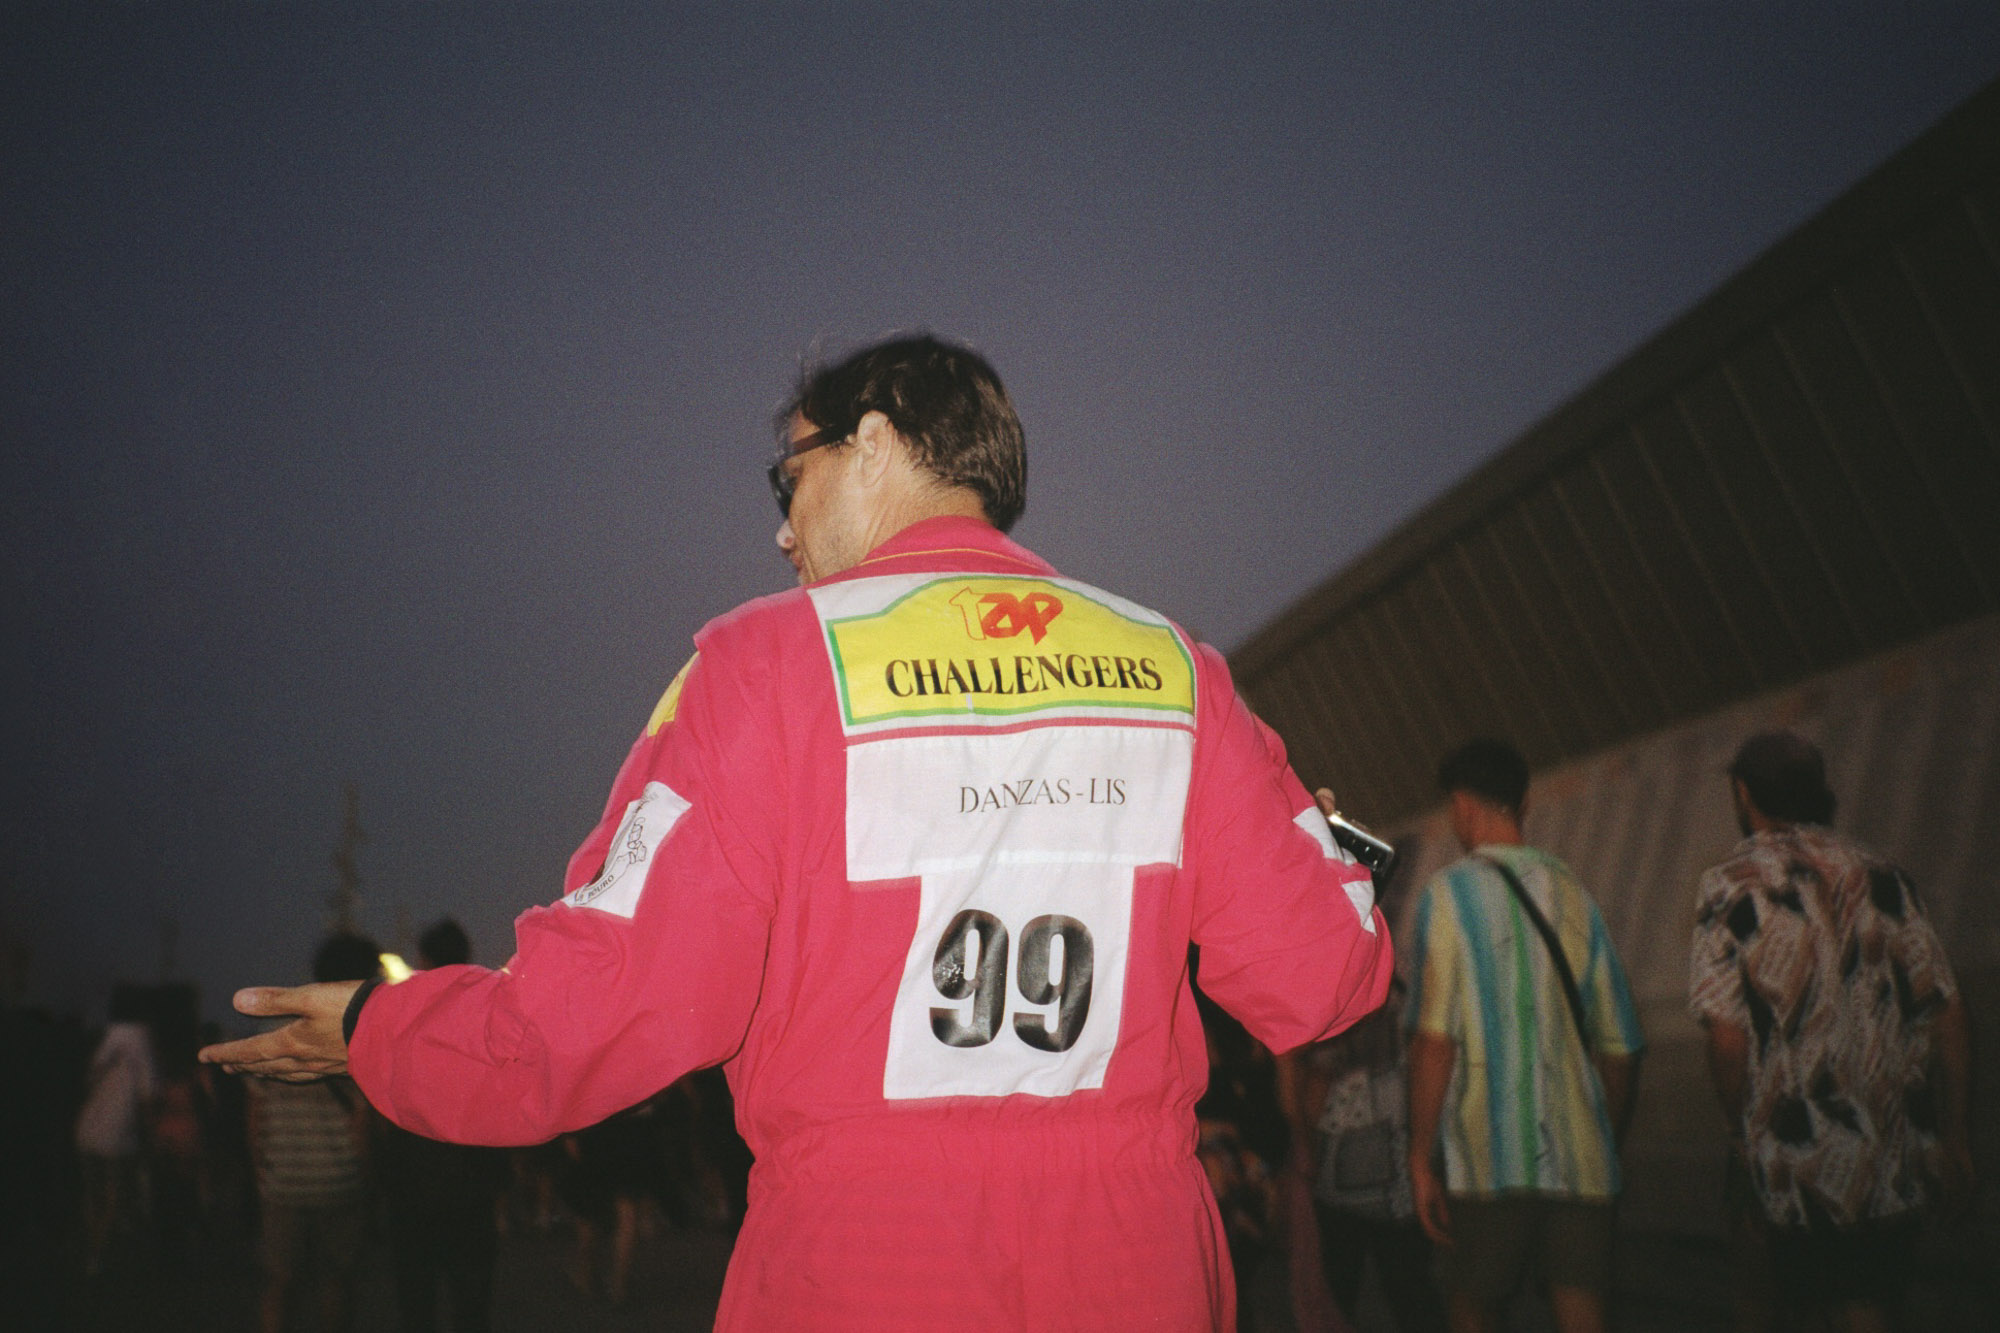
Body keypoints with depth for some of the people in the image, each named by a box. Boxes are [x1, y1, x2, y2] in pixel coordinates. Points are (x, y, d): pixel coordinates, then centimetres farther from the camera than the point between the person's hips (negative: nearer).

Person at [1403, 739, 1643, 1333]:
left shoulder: (1449, 892, -1)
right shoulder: (1574, 894, 12)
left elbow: (1435, 1036, -11)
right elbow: (1620, 1047, 14)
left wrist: (1421, 1157, -8)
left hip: (1489, 1163, -3)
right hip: (1581, 1159, 4)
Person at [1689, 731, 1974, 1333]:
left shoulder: (1733, 885, -5)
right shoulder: (1881, 875, 8)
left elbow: (1727, 1035, -13)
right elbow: (1947, 1012, 6)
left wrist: (1744, 1133, 2)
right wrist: (1954, 1137, 13)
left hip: (1804, 1161, -4)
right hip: (1901, 1163, 4)